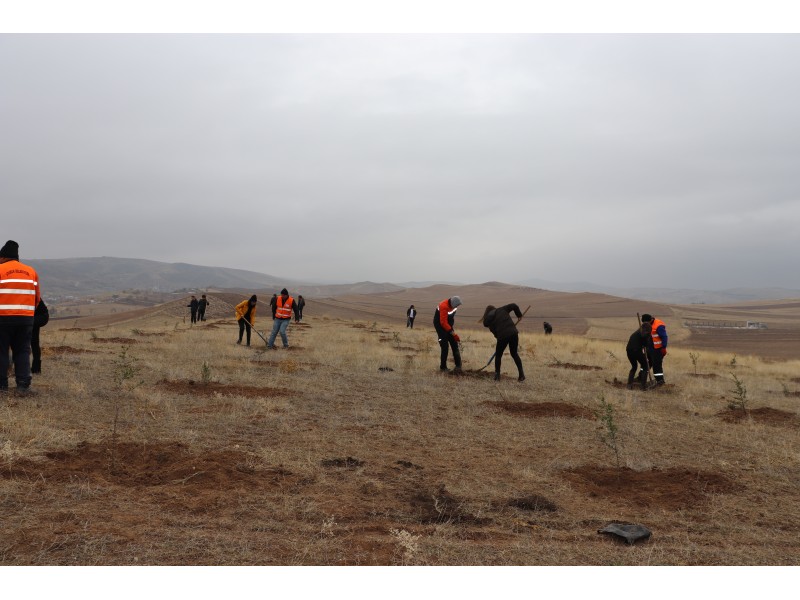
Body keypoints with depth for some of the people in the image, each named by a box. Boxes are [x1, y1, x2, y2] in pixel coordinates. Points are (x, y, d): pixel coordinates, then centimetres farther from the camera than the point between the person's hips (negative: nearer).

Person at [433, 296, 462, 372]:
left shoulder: (454, 304, -8)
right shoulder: (444, 306, -32)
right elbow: (443, 323, -31)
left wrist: (452, 328, 17)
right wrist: (453, 334, -30)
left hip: (448, 324, 7)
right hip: (440, 325, -7)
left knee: (454, 344, 3)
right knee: (445, 346, -11)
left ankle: (458, 365, 9)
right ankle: (443, 367, -1)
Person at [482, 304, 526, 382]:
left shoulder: (487, 320, 10)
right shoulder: (501, 310, 14)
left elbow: (494, 331, 10)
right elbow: (514, 306, 11)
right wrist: (519, 315, 23)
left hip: (502, 336, -3)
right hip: (513, 333, 3)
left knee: (498, 355, 17)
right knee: (514, 354, 18)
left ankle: (497, 376, 16)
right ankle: (521, 374, 14)